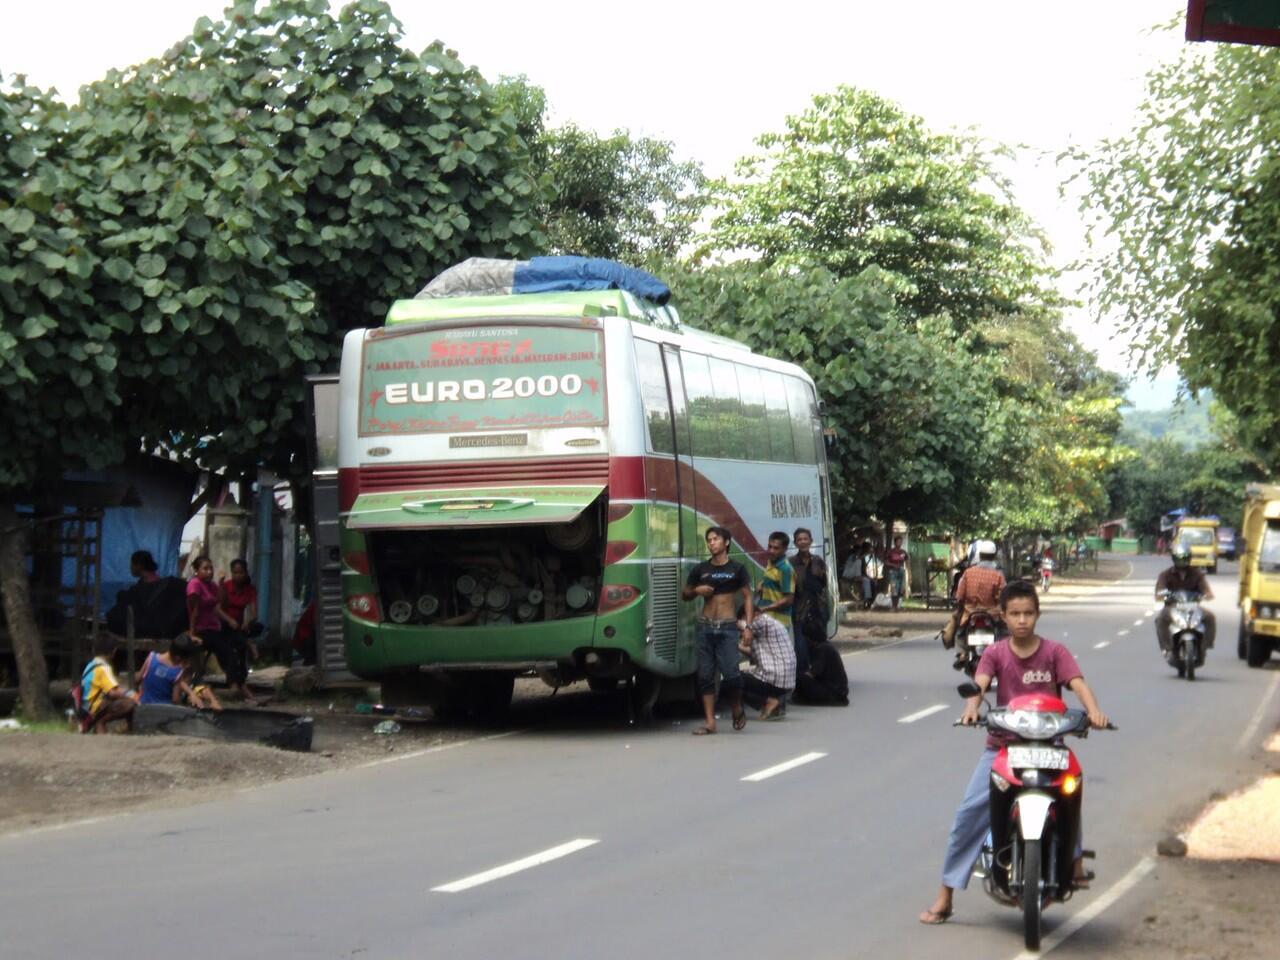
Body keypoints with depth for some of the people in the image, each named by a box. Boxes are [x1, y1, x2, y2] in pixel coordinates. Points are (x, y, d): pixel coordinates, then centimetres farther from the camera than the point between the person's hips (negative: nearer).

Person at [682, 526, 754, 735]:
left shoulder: (737, 569, 3)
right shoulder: (701, 569, 10)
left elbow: (747, 598, 4)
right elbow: (684, 594, 20)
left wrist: (748, 626, -6)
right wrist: (697, 590, -3)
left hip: (727, 627, -3)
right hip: (705, 626, 3)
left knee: (731, 673, -12)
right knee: (705, 676, 0)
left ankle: (738, 710, 14)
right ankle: (710, 722, 4)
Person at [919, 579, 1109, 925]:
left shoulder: (1054, 652, 0)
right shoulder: (995, 653, 2)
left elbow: (1077, 683, -13)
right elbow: (979, 684, -14)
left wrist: (1093, 709, -34)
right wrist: (971, 708, -37)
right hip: (1002, 745, 0)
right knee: (969, 812, -10)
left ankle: (1074, 861, -1)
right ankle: (944, 896, -4)